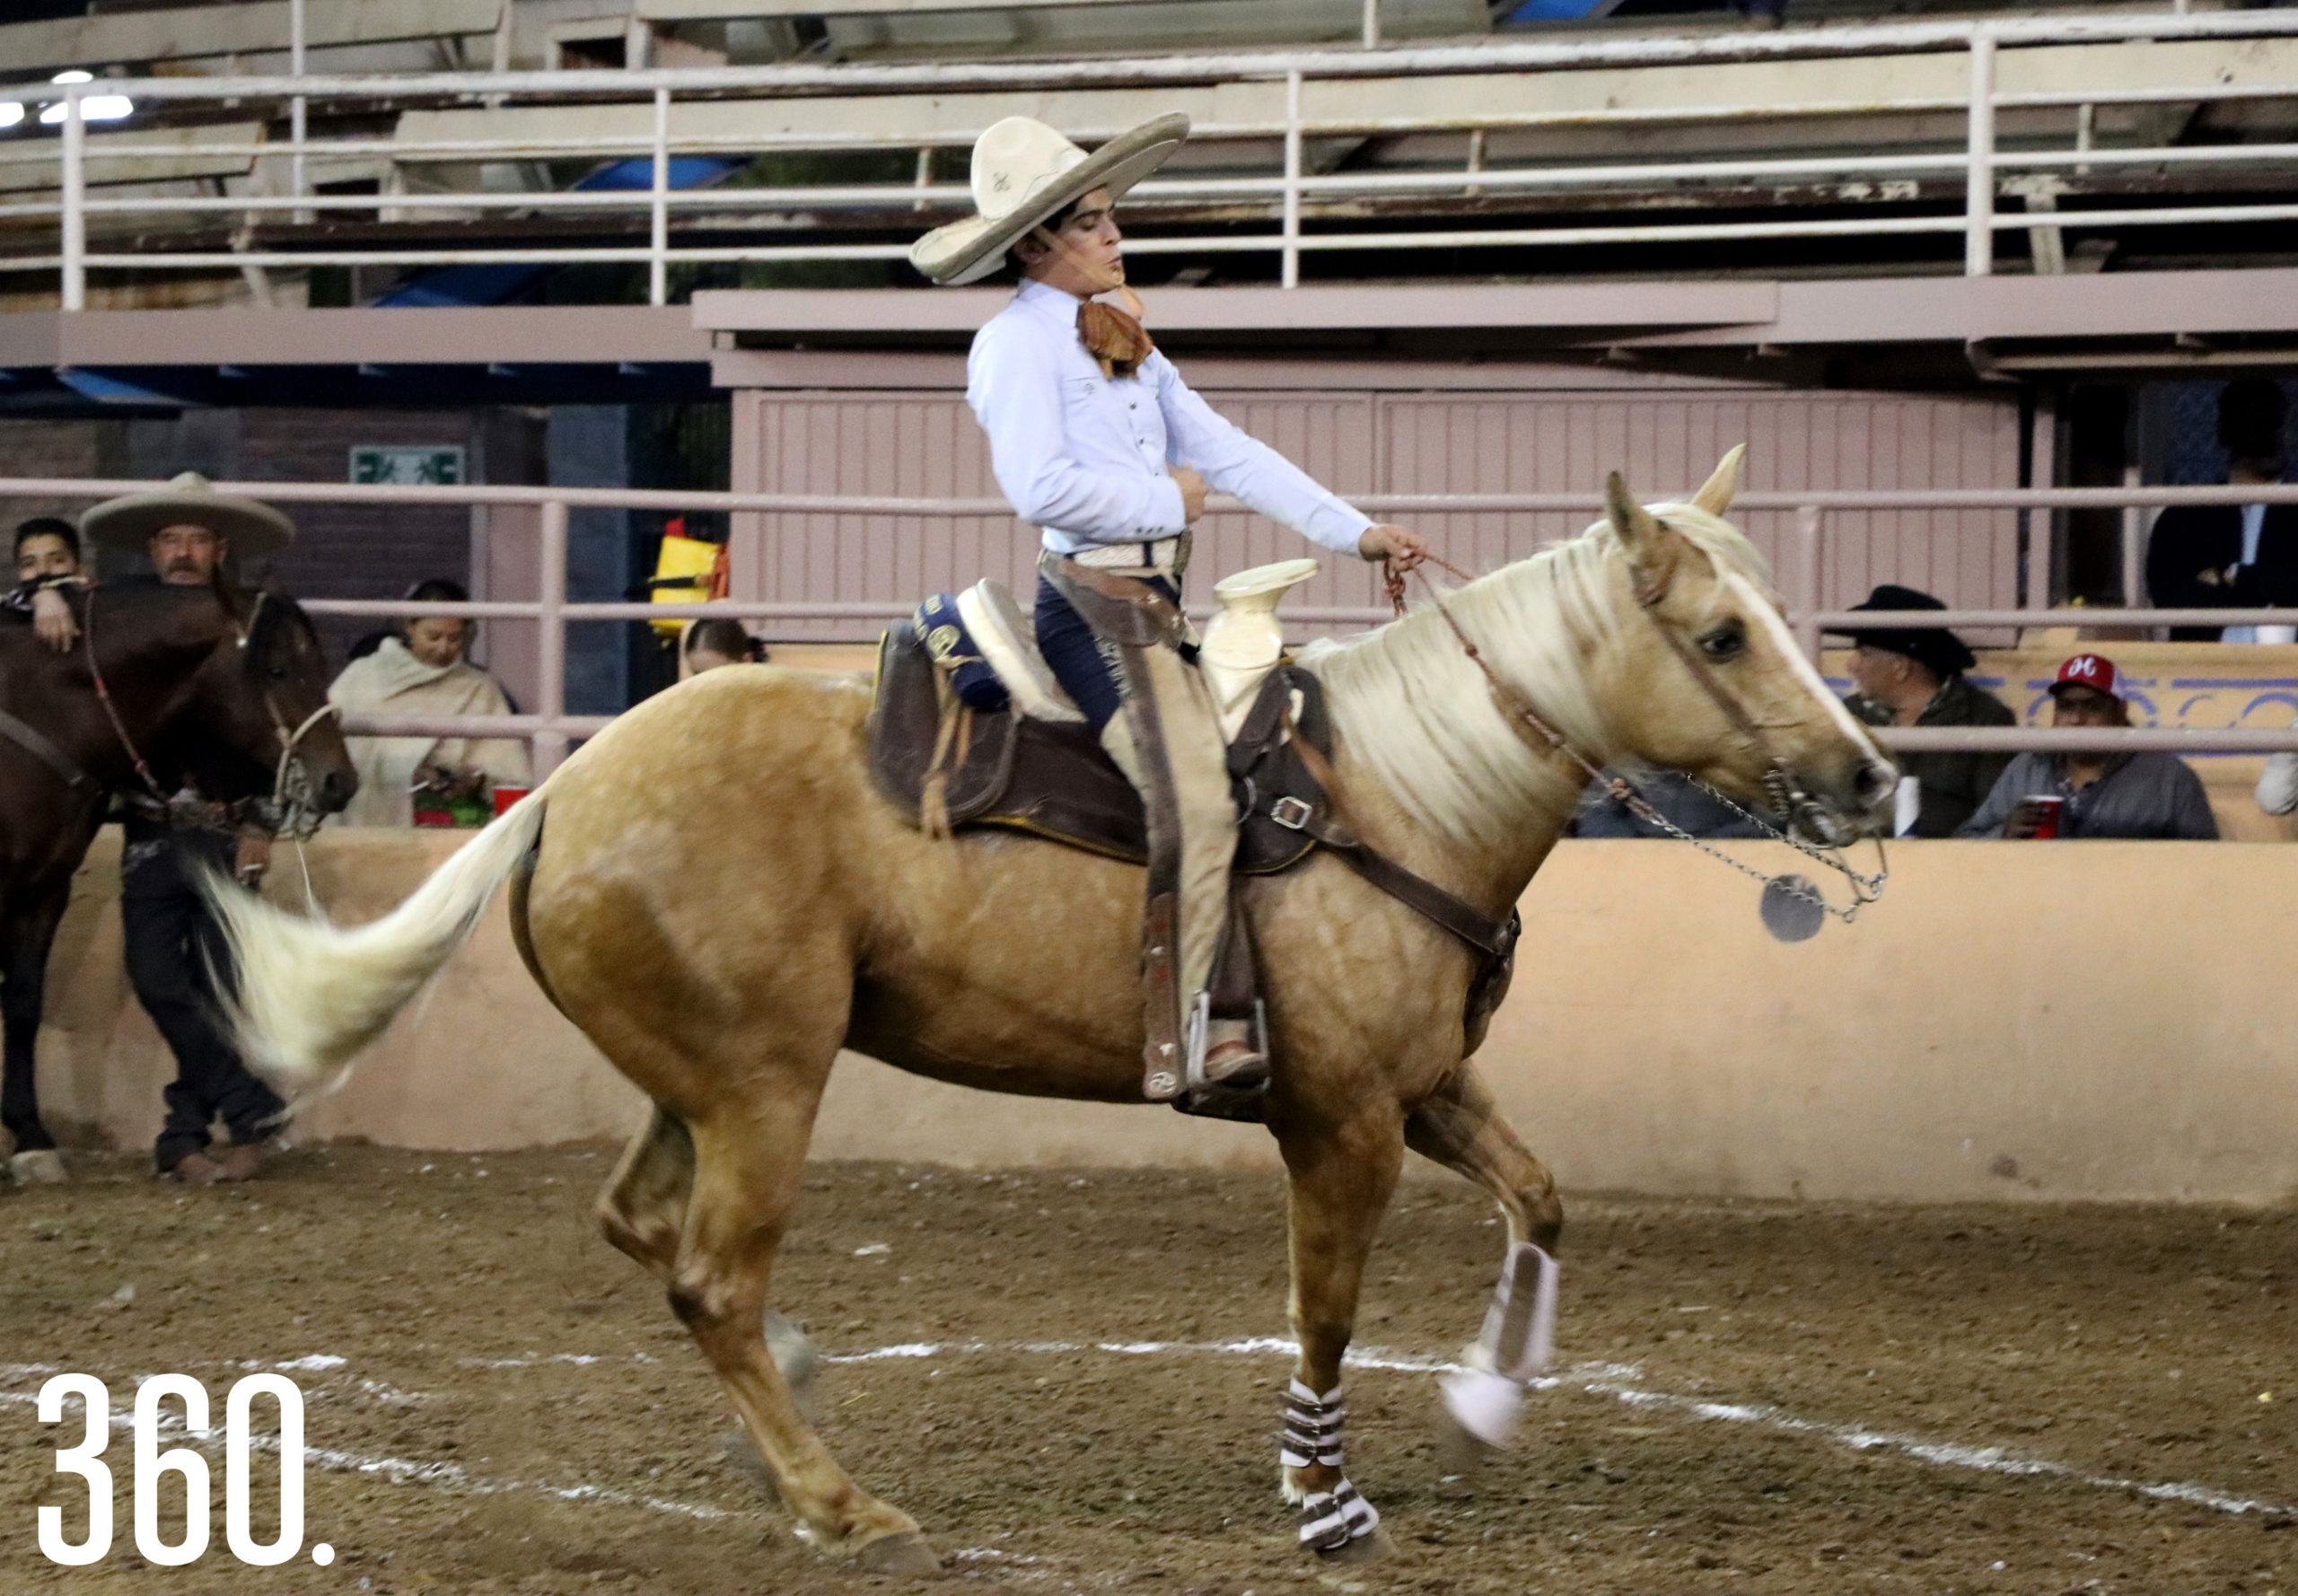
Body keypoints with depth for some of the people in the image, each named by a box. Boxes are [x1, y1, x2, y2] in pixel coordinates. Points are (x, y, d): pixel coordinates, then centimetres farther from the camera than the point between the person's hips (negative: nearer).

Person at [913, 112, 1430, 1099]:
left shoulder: (1122, 343, 20)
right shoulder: (1017, 343, -7)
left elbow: (1227, 453, 20)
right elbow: (1044, 487, -20)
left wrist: (1354, 533, 15)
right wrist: (1169, 500, -8)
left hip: (1157, 603, 9)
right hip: (1092, 600, -9)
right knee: (1196, 802, -20)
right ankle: (1182, 1043, -21)